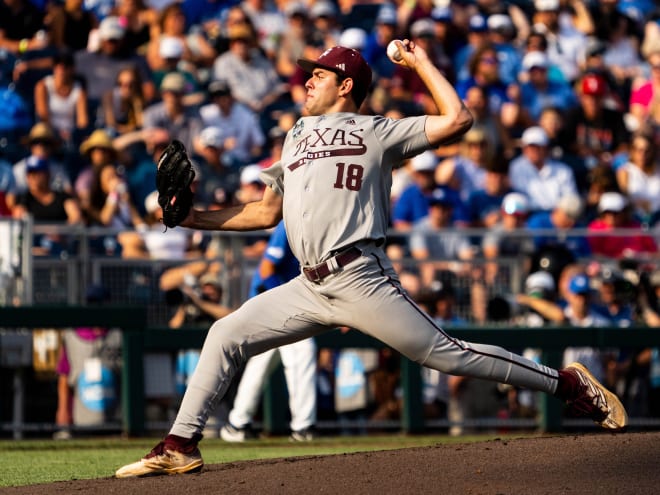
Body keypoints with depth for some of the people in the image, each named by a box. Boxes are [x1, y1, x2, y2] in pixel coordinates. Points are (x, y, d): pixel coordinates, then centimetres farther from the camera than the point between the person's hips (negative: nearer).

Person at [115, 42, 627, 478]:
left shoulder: (378, 131, 7)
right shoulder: (295, 140, 26)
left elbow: (457, 120, -2)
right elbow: (266, 212, 27)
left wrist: (420, 61, 5)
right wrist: (194, 218, 18)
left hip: (360, 278, -6)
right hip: (310, 288, 6)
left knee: (446, 353, -10)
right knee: (226, 335, -1)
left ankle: (567, 383, -3)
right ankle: (180, 447, 3)